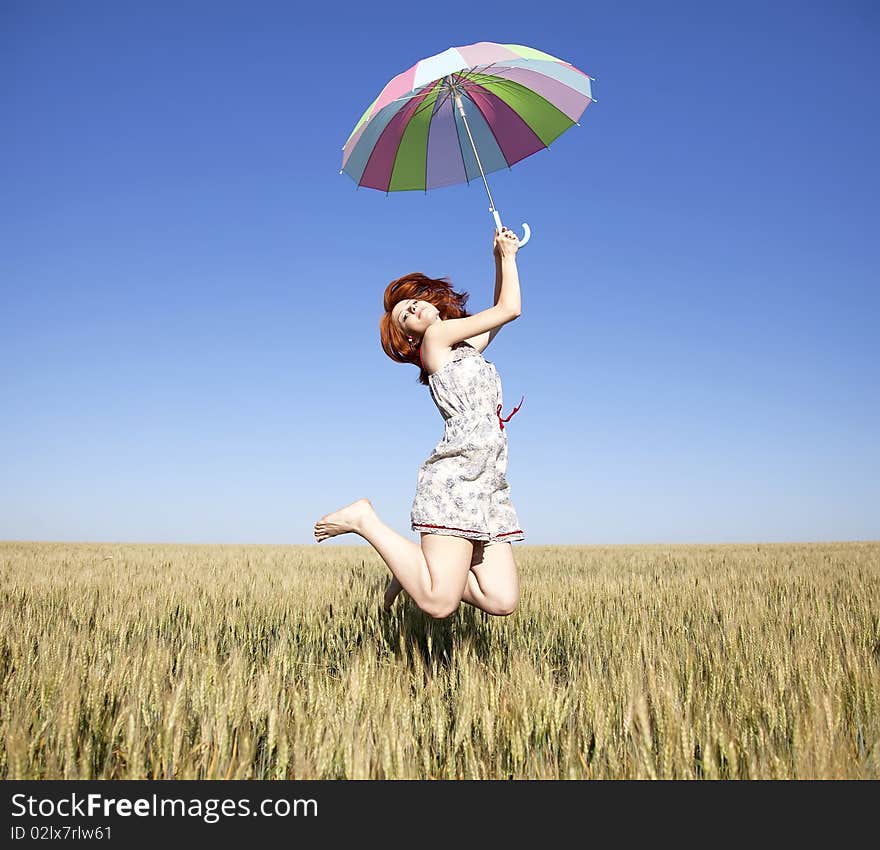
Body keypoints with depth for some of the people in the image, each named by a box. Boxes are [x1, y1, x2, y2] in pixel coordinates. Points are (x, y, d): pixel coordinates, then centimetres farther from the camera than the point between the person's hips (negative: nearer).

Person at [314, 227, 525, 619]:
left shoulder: (468, 345, 28)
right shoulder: (437, 335, 6)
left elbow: (498, 313, 43)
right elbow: (510, 309, 10)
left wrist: (500, 259, 37)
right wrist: (508, 256, 24)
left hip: (490, 486, 8)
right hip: (457, 473, -8)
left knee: (502, 601, -6)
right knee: (438, 603, -18)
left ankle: (415, 565, 12)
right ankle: (365, 520, -1)